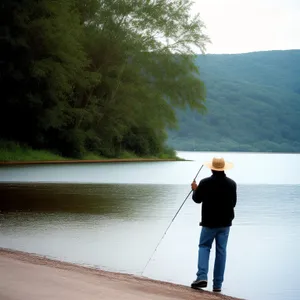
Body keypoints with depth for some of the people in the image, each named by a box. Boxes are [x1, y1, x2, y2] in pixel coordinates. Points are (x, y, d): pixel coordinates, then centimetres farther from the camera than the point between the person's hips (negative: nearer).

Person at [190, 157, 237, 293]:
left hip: (209, 222, -2)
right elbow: (233, 203, 7)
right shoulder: (231, 184, -4)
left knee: (204, 247, 11)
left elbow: (197, 199, 1)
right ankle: (217, 284, 9)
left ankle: (202, 277, -8)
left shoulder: (205, 183, -13)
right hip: (225, 222, 2)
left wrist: (195, 189, 21)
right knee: (221, 251, 8)